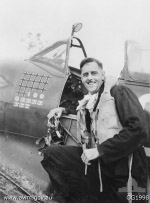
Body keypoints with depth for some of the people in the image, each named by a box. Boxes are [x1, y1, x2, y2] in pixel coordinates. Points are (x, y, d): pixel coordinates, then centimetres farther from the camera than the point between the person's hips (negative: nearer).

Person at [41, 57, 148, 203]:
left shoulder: (119, 92, -5)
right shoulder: (88, 101, 15)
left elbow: (138, 129, -19)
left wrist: (99, 150, -18)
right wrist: (64, 110, 19)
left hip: (121, 166, -6)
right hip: (93, 161, 6)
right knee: (50, 153, -7)